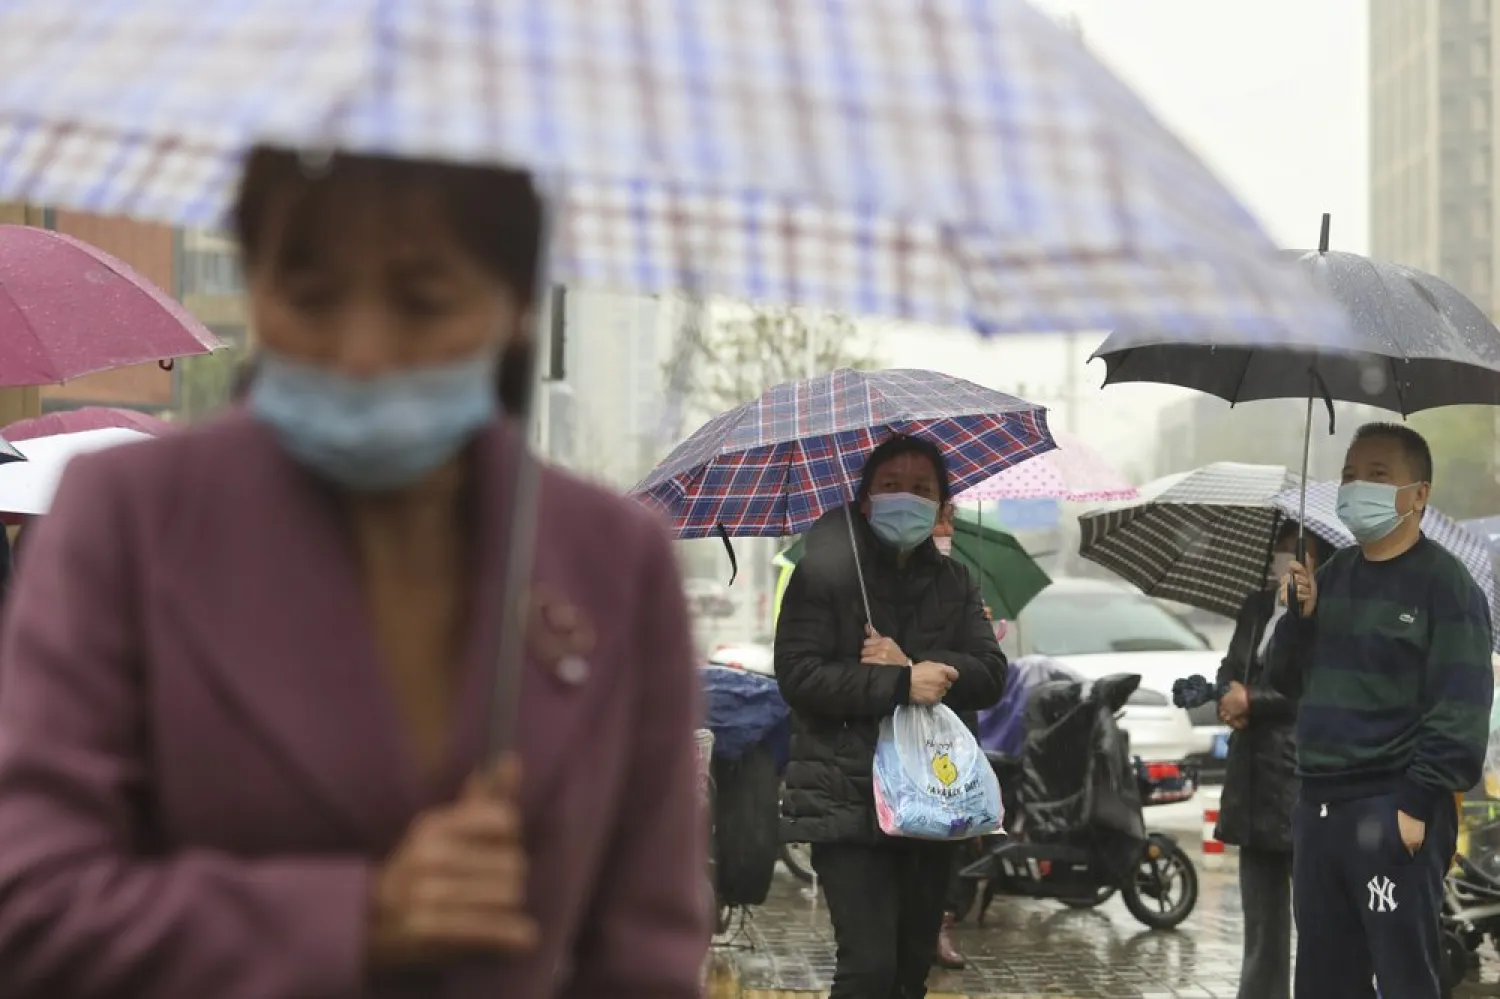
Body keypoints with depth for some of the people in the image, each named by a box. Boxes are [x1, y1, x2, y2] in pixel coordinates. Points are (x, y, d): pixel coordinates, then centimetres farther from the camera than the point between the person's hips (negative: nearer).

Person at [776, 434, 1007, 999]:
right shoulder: (825, 574, -4)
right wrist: (901, 685, -20)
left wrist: (914, 666, -16)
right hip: (848, 799, -5)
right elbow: (798, 675, -14)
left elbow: (990, 676, 1)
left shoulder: (954, 583, 11)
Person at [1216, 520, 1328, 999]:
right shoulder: (1255, 608, 15)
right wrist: (1229, 700, -2)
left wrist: (1252, 701, -12)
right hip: (1256, 783, 8)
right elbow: (1231, 669, 20)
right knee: (1262, 912, 15)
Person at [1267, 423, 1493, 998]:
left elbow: (1460, 707, -13)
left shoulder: (1443, 583, -7)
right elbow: (1286, 680, 17)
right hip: (1317, 807, 7)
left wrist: (1419, 804, -18)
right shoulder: (1332, 575, 15)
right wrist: (1300, 618, -1)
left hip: (1394, 812, -7)